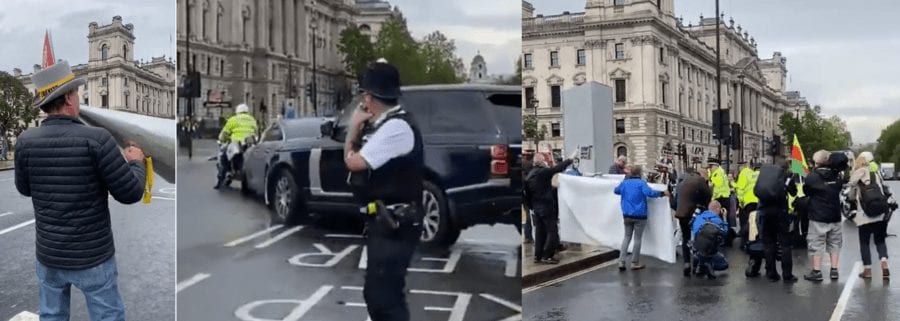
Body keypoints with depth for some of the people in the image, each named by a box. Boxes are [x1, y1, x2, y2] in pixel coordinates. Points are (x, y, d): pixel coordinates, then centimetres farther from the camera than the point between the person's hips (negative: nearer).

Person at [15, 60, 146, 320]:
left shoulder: (26, 141, -7)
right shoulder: (96, 139, -20)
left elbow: (25, 189, 11)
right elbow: (130, 193, -15)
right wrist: (136, 162, 4)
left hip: (49, 255, 4)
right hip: (93, 256, -4)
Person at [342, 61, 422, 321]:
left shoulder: (397, 126, -20)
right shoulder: (383, 124, 11)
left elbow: (354, 162, -19)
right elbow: (356, 157, 14)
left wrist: (354, 126, -2)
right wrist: (359, 128, 1)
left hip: (395, 225, -10)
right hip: (383, 222, 10)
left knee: (385, 297, -10)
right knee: (376, 292, 20)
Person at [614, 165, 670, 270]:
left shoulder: (624, 182, 6)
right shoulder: (641, 183, -11)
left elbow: (616, 191, 24)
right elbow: (650, 193, -25)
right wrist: (662, 193, -14)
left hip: (627, 214, 5)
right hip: (639, 215, -5)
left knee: (627, 237, 12)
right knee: (637, 238, 3)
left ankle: (621, 262, 2)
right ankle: (635, 263, 6)